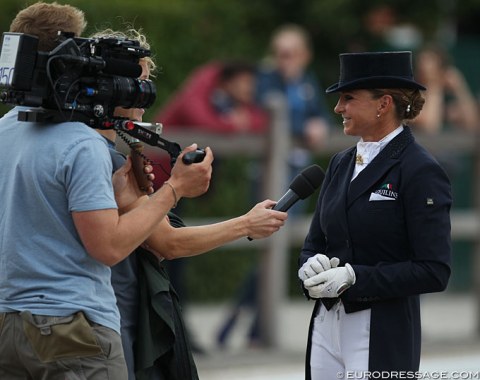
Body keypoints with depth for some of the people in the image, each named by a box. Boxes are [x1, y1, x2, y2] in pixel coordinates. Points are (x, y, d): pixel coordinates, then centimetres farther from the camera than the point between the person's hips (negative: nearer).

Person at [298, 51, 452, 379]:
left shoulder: (420, 172, -11)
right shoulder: (342, 164, 12)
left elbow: (434, 271, -15)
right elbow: (315, 244, 17)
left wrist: (353, 278, -20)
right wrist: (312, 266, -7)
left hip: (381, 338, -7)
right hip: (327, 326, 7)